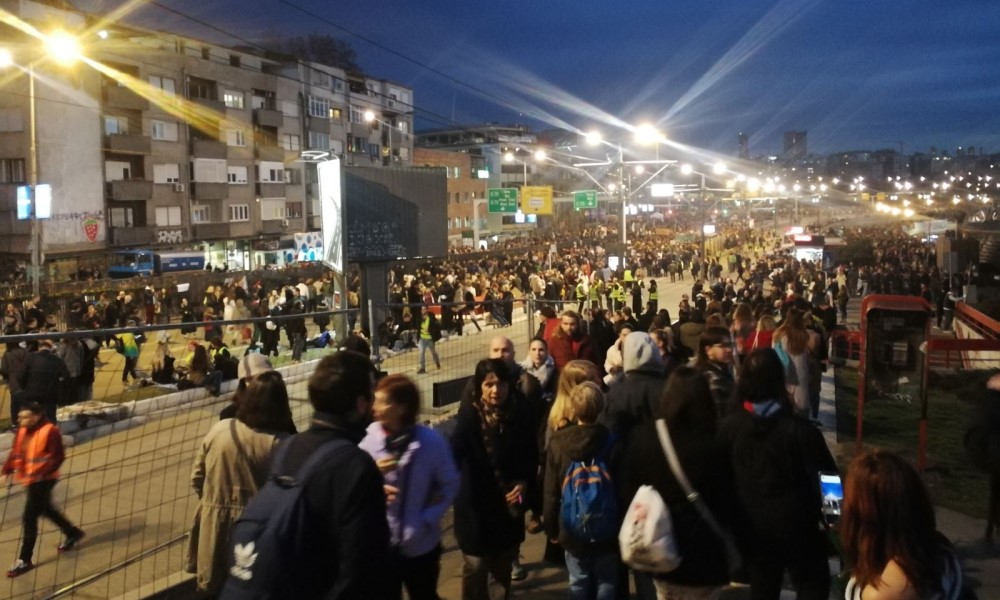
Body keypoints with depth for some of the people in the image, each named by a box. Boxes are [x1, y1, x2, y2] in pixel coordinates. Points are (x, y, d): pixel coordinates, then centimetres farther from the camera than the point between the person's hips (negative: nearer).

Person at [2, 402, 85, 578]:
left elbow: (57, 458, -20)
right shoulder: (22, 431, 4)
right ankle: (73, 533, 43)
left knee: (29, 518, -7)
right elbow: (16, 453, 8)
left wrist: (36, 474, -26)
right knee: (45, 509, 24)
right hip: (31, 479, 9)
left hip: (43, 480, -9)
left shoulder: (50, 431, -19)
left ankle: (24, 560, 3)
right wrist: (6, 471, -6)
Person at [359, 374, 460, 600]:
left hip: (420, 542, 0)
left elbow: (449, 484, -4)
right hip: (381, 541, 0)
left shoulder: (430, 441, -14)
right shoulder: (369, 437, -12)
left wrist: (428, 518, -13)